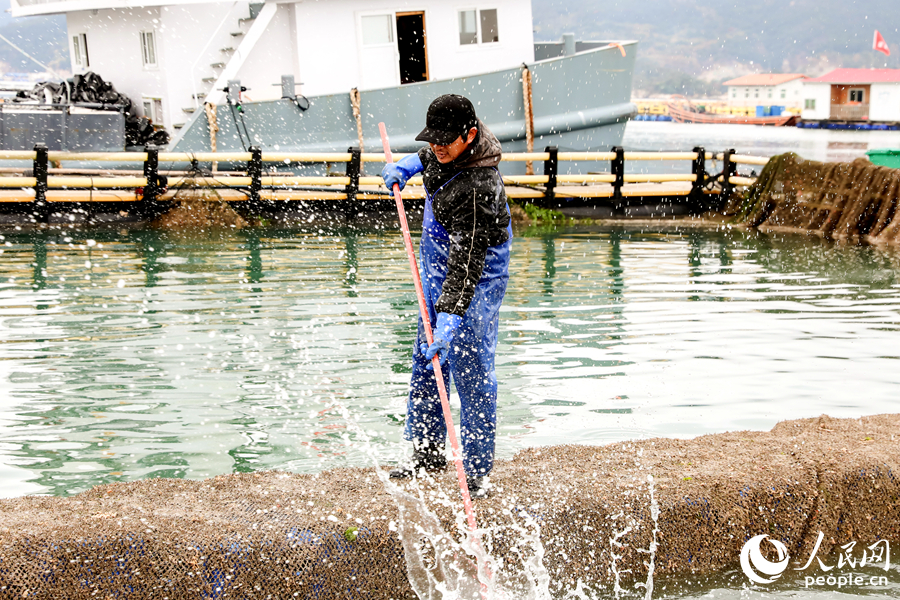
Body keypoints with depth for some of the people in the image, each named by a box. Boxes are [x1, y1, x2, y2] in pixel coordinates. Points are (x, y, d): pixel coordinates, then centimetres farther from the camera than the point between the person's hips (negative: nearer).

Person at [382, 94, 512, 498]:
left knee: (471, 371, -8)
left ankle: (477, 469, 5)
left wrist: (449, 318, -42)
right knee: (425, 359, 15)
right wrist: (407, 166, 5)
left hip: (473, 279, -9)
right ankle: (427, 451, 29)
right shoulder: (449, 149, -8)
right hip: (437, 265, 9)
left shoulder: (477, 188, -33)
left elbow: (467, 262, -37)